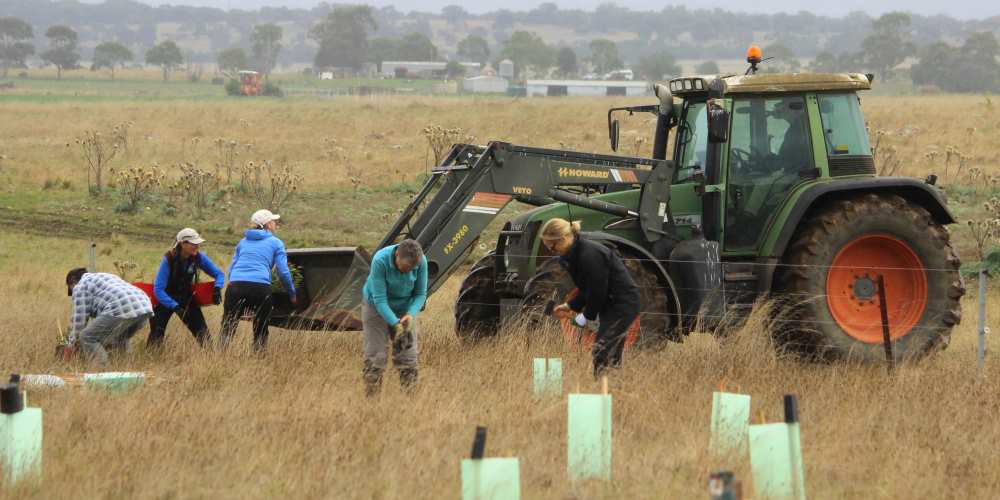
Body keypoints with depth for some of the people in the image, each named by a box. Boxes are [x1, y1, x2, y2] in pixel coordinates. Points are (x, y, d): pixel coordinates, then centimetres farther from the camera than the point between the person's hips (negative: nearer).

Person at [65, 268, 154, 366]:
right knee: (120, 339, 32)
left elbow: (79, 318, 9)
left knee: (87, 338, 0)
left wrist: (71, 344, 20)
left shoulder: (80, 287, 14)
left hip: (122, 310, -8)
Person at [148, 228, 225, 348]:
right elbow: (158, 289, -28)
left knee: (202, 331, -7)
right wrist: (175, 307, -36)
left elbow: (218, 274, -1)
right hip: (165, 301, -4)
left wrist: (217, 289, -22)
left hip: (186, 299, 4)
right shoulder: (168, 260, -26)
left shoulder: (198, 257, -13)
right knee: (157, 333, -14)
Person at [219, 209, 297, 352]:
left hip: (235, 286, 2)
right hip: (260, 288, -2)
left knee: (227, 329, 6)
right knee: (260, 330, 12)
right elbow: (283, 272, 7)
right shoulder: (276, 243, 12)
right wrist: (292, 295, 18)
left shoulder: (243, 242, 24)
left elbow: (231, 268, 23)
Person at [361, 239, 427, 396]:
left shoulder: (421, 261, -22)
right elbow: (379, 299, -28)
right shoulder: (380, 261, -31)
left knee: (408, 355, -1)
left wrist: (411, 315, -28)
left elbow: (420, 294, -10)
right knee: (374, 356, -7)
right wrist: (395, 324, -38)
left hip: (404, 308, 3)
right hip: (377, 307, -3)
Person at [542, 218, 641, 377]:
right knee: (611, 354, 11)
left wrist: (585, 316, -9)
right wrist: (570, 306, 6)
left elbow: (597, 291, -21)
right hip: (611, 303, 10)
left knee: (601, 352, -12)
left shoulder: (589, 255, -24)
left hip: (623, 304, -10)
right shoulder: (576, 253, 6)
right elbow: (587, 290, 16)